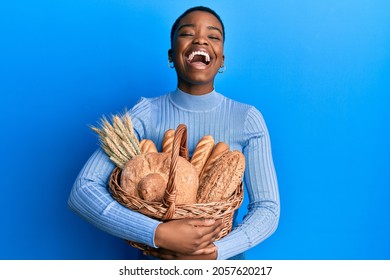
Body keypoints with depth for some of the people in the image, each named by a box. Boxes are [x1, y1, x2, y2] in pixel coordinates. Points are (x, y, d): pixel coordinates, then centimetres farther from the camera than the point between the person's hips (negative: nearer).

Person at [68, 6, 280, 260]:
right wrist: (159, 234, -31)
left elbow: (268, 209, -10)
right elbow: (82, 192, -19)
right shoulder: (145, 115, -14)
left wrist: (214, 252, -25)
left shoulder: (248, 119, -12)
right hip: (158, 257, 0)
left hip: (222, 258, 1)